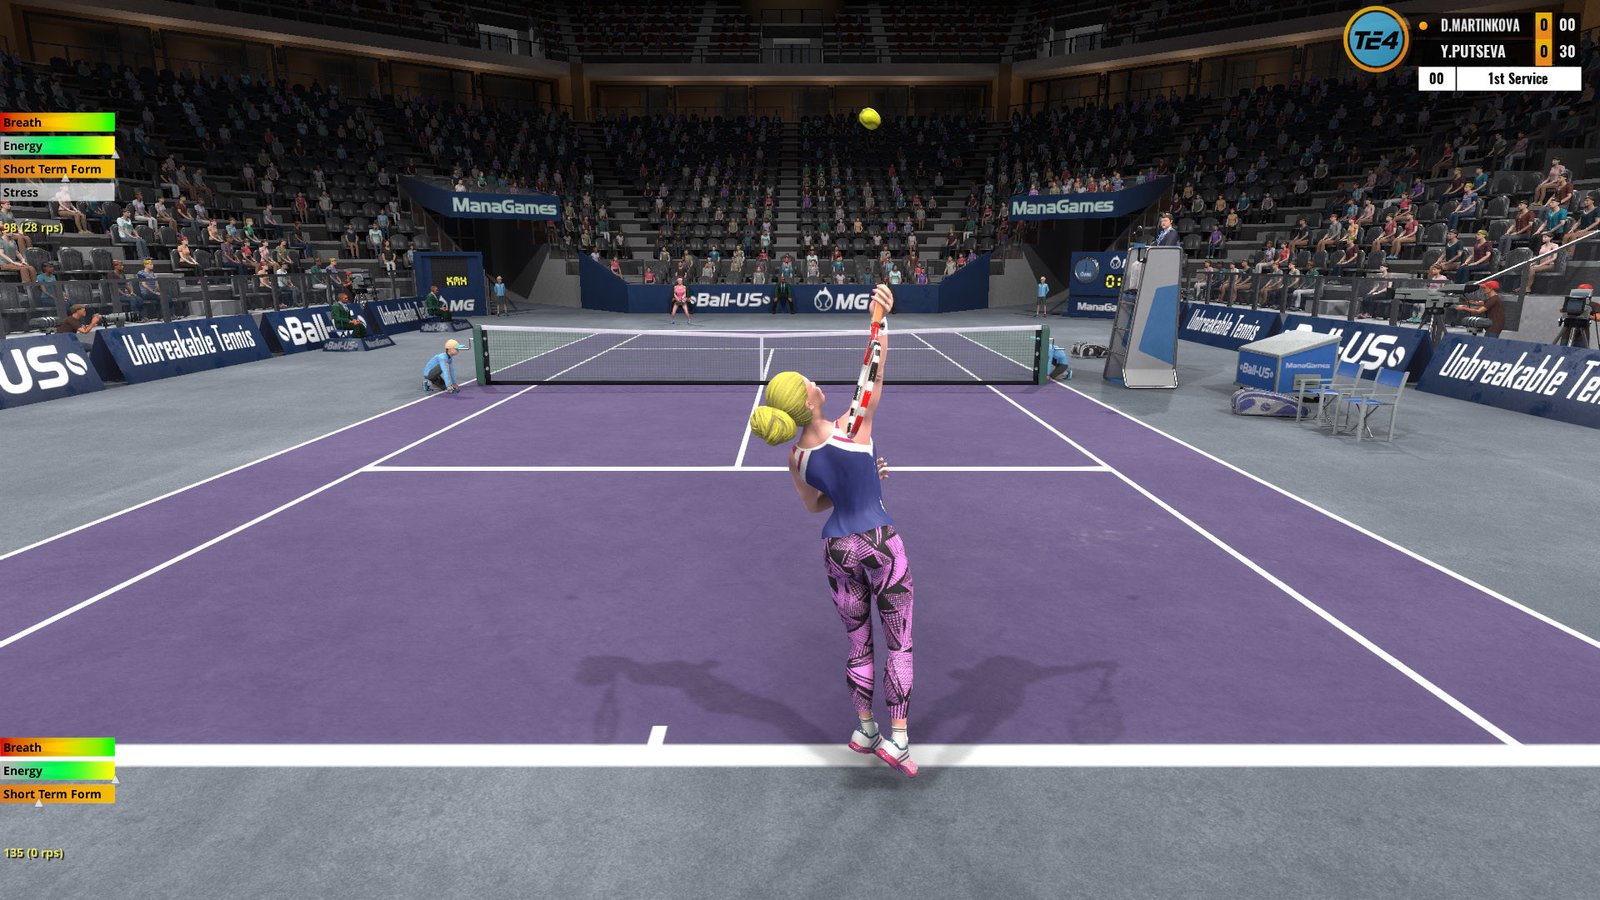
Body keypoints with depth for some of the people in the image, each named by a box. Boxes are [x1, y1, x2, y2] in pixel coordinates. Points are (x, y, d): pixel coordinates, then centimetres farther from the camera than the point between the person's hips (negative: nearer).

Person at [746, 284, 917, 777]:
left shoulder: (796, 460, -4)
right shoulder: (851, 430, -18)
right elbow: (876, 378, -15)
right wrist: (881, 318, -19)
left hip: (837, 548, 5)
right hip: (881, 544, -4)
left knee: (858, 644, 19)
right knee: (899, 644, 9)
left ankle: (864, 729, 30)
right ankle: (898, 737, 10)